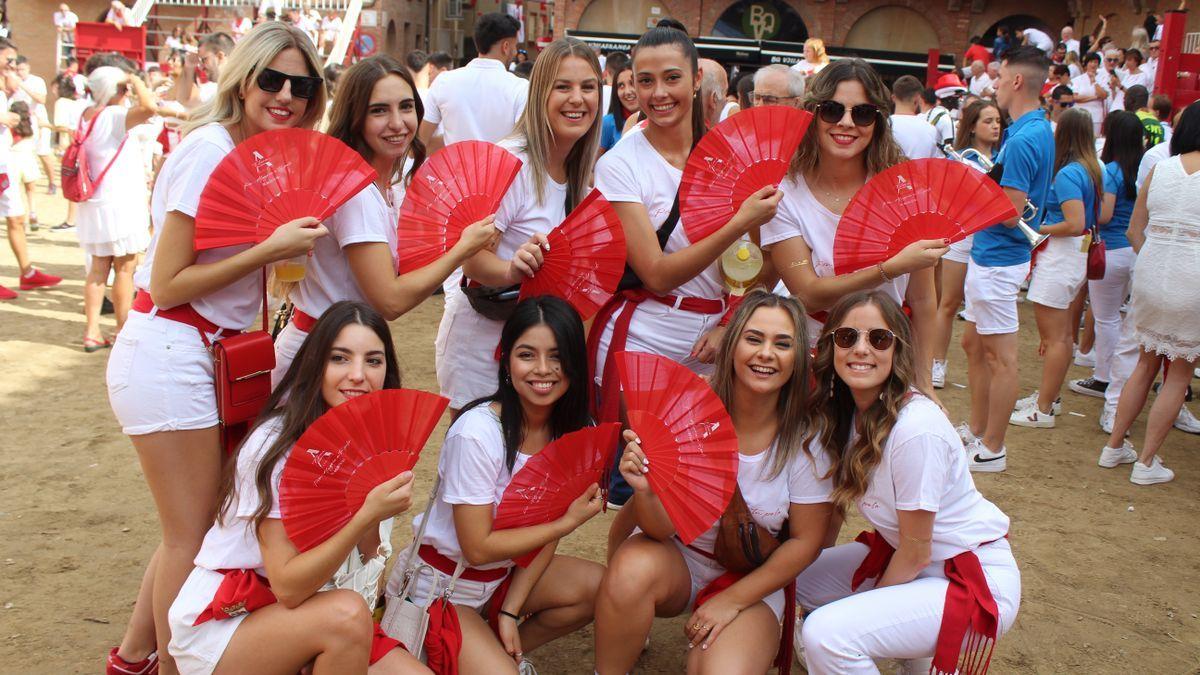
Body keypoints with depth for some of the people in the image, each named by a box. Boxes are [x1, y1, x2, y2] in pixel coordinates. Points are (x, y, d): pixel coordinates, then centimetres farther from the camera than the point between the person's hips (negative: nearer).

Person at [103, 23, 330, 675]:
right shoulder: (210, 150, -16)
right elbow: (168, 284, -17)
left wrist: (296, 236, 1)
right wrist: (270, 249, -20)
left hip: (210, 358, 9)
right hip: (168, 358, -9)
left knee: (192, 526, 19)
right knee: (191, 536, 1)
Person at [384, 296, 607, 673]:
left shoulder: (576, 431, -8)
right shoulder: (477, 434, -27)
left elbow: (547, 533, -2)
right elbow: (478, 548, -22)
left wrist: (511, 610, -10)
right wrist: (568, 522, -20)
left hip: (503, 574, 6)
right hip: (438, 584, -6)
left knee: (602, 587, -13)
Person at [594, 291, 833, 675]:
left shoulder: (807, 440, -14)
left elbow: (806, 541, -4)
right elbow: (661, 530, -16)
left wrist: (732, 600, -10)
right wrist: (645, 491, -38)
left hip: (753, 580, 0)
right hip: (676, 558, 1)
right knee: (632, 570, -33)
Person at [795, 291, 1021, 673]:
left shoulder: (915, 427, -26)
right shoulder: (841, 414, -4)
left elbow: (917, 551, -17)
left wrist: (867, 607, -5)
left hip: (976, 580, -8)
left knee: (826, 634, -25)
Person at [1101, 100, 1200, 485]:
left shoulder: (1159, 169, 4)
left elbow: (1135, 229, 9)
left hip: (1149, 275, 5)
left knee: (1146, 363, 21)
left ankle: (1114, 447, 26)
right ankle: (1146, 462, 14)